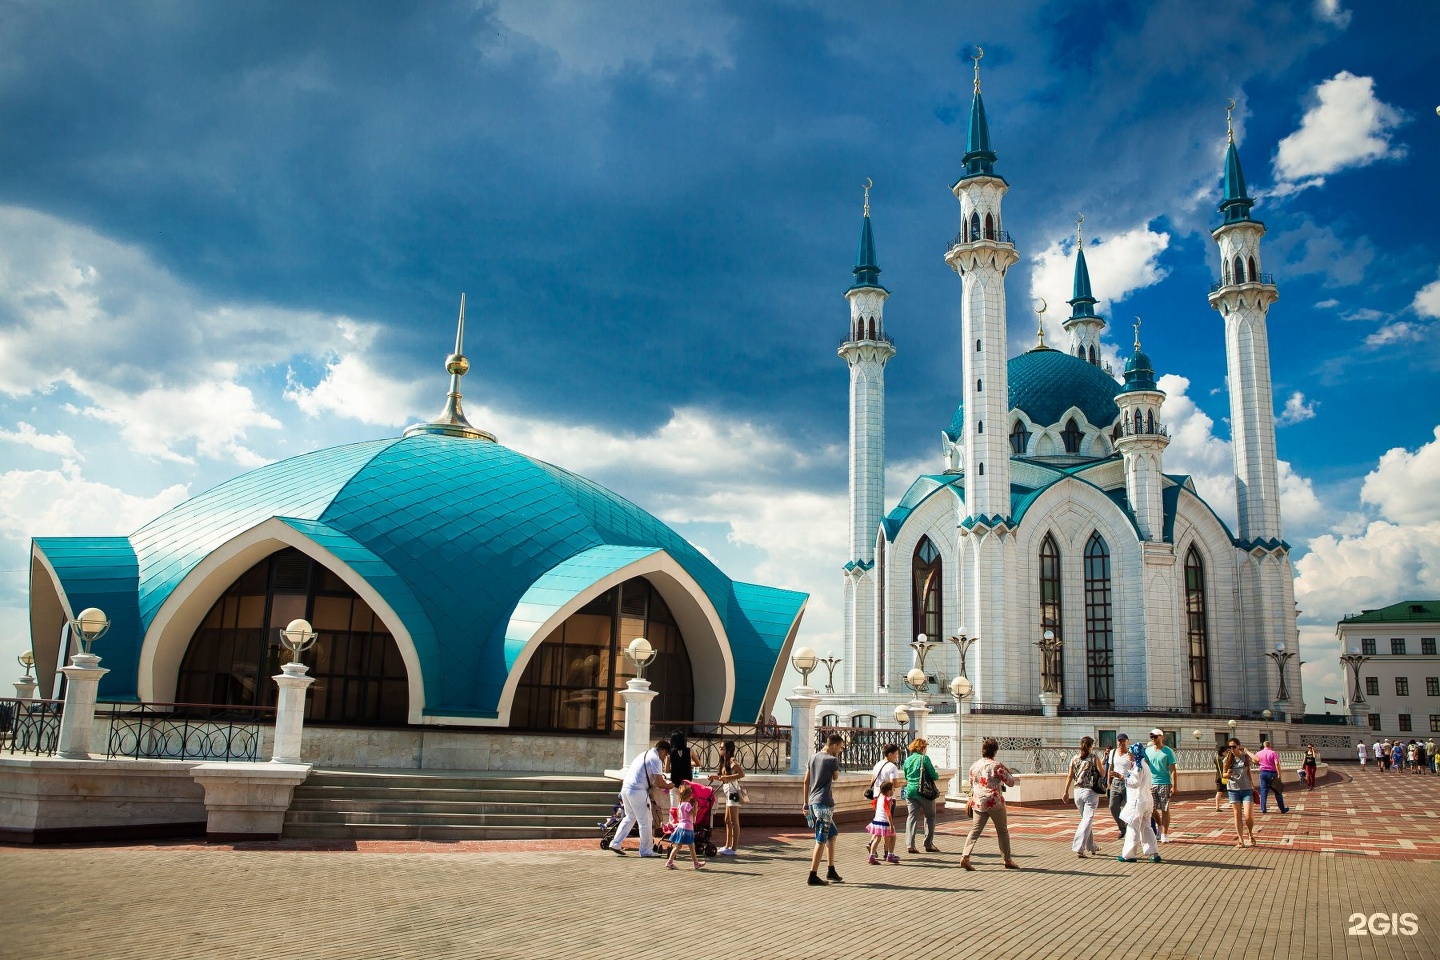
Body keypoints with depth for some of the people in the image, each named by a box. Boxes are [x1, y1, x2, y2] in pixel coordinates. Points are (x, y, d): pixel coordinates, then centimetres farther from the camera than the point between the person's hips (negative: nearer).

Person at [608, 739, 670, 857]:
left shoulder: (643, 755, 21)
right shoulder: (656, 760, -8)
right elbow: (659, 783, -11)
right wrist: (669, 786, 6)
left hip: (626, 787, 9)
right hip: (637, 791, -9)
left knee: (630, 817, 21)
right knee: (645, 821, 2)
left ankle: (615, 843, 19)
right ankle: (646, 850, 9)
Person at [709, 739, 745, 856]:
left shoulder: (732, 761, -12)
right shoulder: (724, 762, 15)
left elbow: (742, 774, -26)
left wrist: (726, 777, -23)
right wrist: (715, 777, 7)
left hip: (733, 792, -10)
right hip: (728, 793, 10)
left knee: (734, 822, -6)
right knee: (727, 821, 15)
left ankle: (734, 848, -3)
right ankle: (728, 846, 22)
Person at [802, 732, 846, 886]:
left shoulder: (813, 758, 12)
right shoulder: (832, 760, -10)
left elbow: (806, 781, 14)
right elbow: (835, 777, 8)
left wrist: (806, 803, 18)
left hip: (813, 803, 8)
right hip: (824, 804, -8)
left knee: (832, 834, 19)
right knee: (821, 841, -3)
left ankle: (831, 872, 22)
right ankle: (813, 876, -2)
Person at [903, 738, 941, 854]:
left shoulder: (907, 760, 8)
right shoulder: (924, 758, -9)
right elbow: (933, 775, -9)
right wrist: (937, 776, 12)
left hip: (910, 791, 4)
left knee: (912, 817, 4)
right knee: (930, 817, 12)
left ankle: (909, 844, -6)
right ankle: (929, 844, 14)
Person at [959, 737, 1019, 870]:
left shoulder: (974, 765, 5)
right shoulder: (997, 766, -12)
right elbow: (1011, 783, -6)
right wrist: (1008, 772, 9)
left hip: (978, 803, 4)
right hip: (995, 802, -4)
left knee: (975, 830, 5)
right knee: (1002, 831, 12)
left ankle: (965, 856, -10)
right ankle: (1008, 860, 21)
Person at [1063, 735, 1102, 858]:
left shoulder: (1074, 758, 3)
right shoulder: (1094, 758, -5)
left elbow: (1070, 776, 4)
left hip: (1077, 791, 4)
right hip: (1090, 791, -4)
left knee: (1085, 819, 20)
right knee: (1087, 819, -4)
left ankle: (1091, 846, 30)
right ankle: (1079, 848, -15)